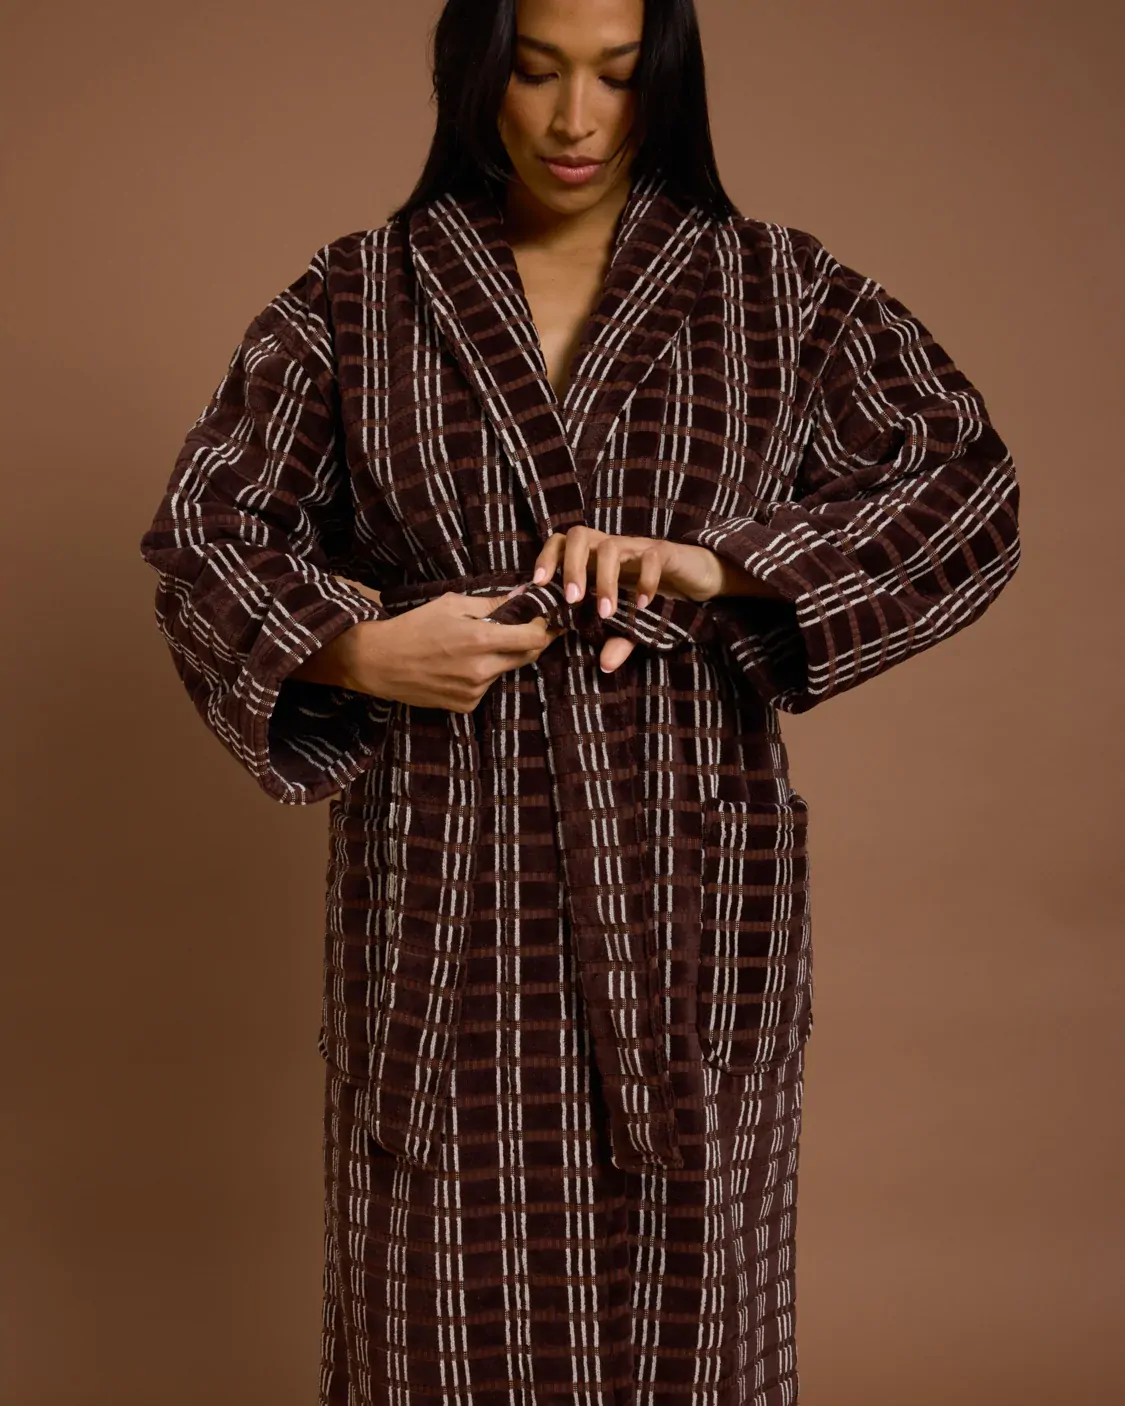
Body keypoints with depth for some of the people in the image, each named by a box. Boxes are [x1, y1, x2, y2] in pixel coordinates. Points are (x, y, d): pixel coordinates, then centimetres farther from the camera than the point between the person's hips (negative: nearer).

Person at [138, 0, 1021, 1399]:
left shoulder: (779, 290, 3)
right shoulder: (356, 297, 4)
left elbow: (966, 488, -3)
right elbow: (200, 525, 4)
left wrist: (718, 565, -17)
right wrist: (358, 651, -15)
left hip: (686, 870, 0)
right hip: (444, 872, 0)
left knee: (679, 1275, 11)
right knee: (451, 1285, 10)